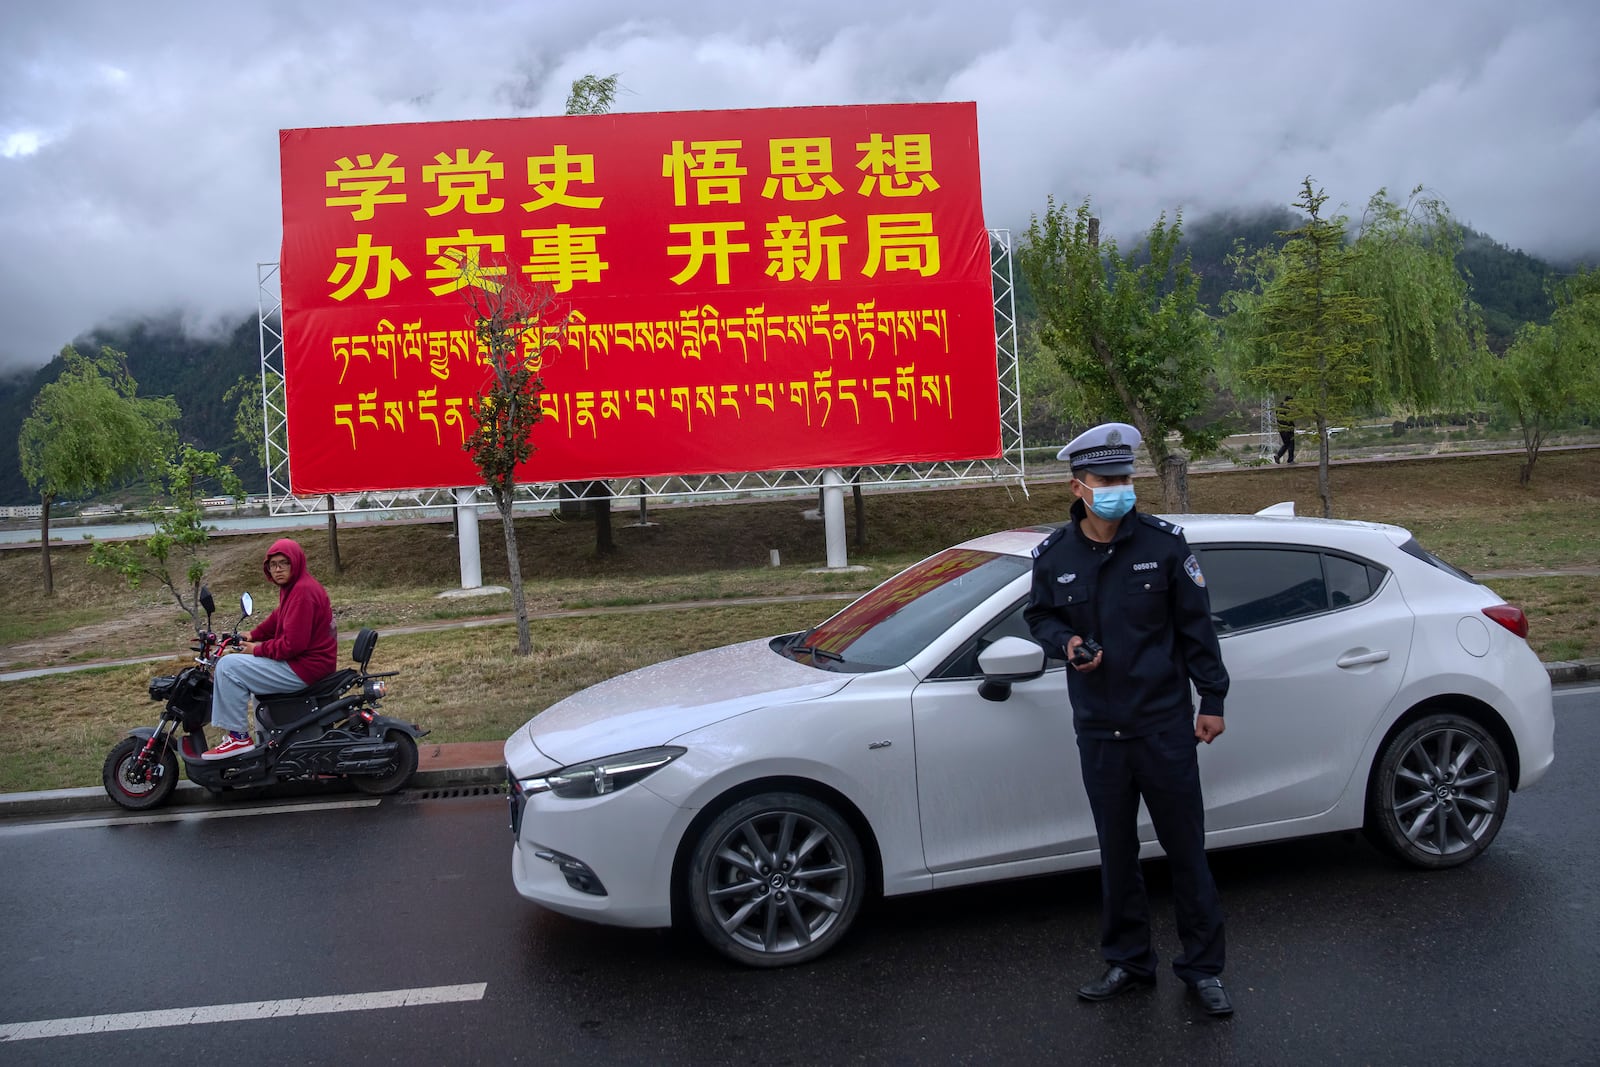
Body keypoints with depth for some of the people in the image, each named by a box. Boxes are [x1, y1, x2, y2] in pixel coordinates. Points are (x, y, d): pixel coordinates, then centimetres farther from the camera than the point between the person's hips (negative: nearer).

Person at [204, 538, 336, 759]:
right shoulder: (293, 586, 12)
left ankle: (239, 737, -7)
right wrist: (253, 635, 12)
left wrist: (257, 649, -13)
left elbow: (293, 643, -25)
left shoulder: (303, 592, -21)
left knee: (228, 666, -13)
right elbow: (278, 617, 25)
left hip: (305, 667, -11)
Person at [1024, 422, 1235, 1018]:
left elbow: (1196, 626, 0)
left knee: (1186, 849, 7)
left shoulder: (1164, 543, -5)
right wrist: (1065, 642, -8)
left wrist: (1212, 700, -1)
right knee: (1116, 852, 13)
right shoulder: (1053, 556, -1)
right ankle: (1127, 962, 30)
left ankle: (1203, 967, 24)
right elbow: (1039, 616, 14)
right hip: (1098, 730, 2)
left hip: (1165, 724, -2)